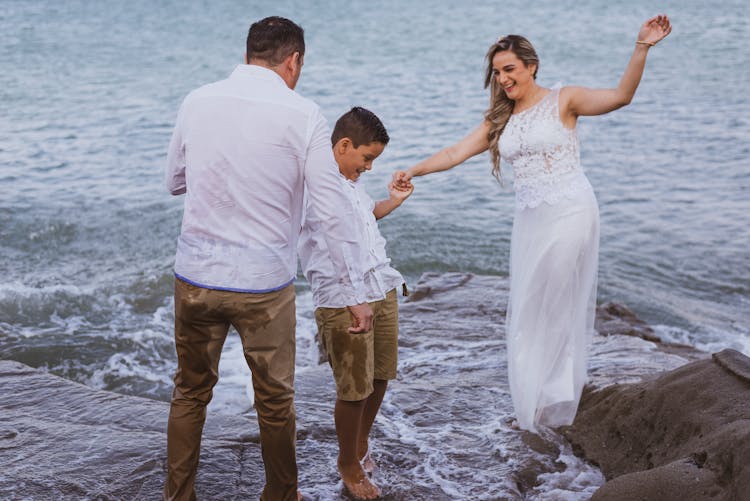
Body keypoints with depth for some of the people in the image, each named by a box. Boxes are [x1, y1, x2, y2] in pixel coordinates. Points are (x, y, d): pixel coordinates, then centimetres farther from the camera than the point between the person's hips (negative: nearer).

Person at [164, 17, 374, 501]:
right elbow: (334, 211, -11)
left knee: (191, 392, 20)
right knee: (275, 400, 16)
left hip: (195, 274, 3)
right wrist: (356, 292, -6)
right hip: (264, 281, -3)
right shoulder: (302, 114, -9)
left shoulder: (198, 101, 1)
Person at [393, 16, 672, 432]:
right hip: (529, 220, 6)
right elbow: (455, 153, 12)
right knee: (529, 313, 8)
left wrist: (641, 48, -27)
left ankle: (551, 408, 13)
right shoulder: (499, 120, 13)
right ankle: (537, 408, 19)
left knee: (557, 308, 0)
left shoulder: (562, 101, -3)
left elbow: (620, 96, -15)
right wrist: (412, 171, 3)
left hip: (569, 214, -6)